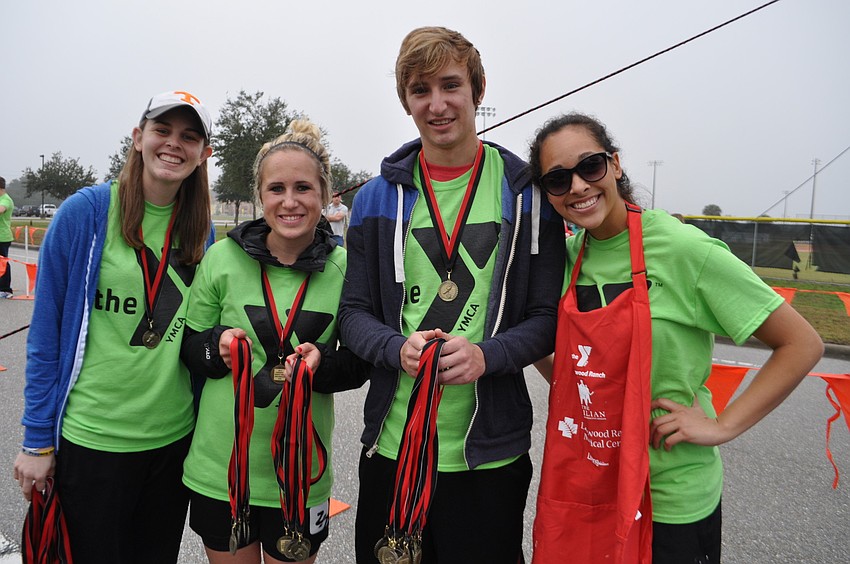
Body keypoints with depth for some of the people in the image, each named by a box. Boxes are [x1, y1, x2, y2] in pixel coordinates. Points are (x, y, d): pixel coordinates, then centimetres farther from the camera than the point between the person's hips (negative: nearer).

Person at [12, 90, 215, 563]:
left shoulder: (202, 231, 1)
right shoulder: (86, 212, -10)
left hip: (174, 436, 4)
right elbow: (46, 332, -6)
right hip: (90, 438, -3)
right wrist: (37, 441, -6)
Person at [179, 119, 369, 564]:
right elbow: (188, 345, 3)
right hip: (219, 466, 1)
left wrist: (324, 363, -19)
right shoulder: (223, 257, -7)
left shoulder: (344, 269, -7)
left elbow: (360, 365, 1)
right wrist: (217, 346, -18)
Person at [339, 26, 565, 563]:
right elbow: (354, 312, 4)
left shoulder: (528, 193, -1)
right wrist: (399, 348, -16)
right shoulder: (378, 198, 3)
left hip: (491, 452, -1)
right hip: (392, 445, 2)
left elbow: (549, 316, -2)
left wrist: (487, 355, -20)